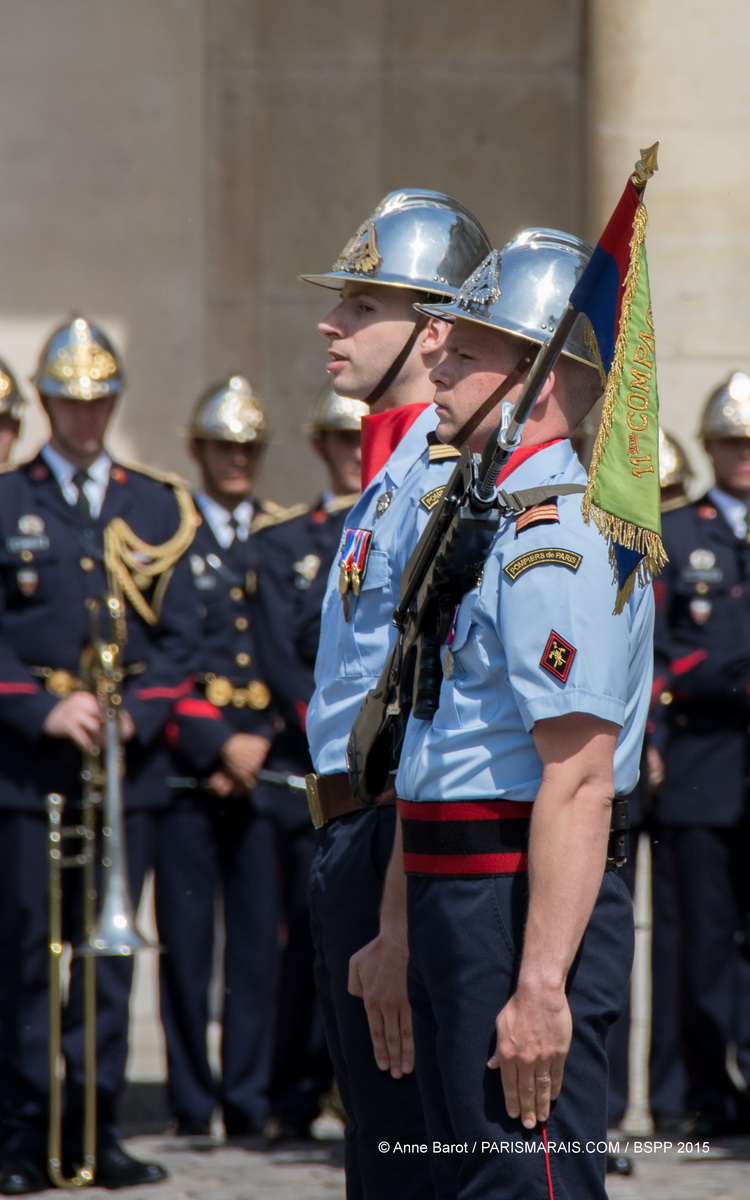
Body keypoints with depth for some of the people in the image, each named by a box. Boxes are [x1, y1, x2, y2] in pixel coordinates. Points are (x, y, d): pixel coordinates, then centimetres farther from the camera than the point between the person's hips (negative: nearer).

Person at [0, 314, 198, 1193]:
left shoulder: (157, 508, 13)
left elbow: (178, 635, 9)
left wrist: (134, 716, -7)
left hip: (129, 760, 2)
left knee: (111, 948, 2)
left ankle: (96, 1128, 6)